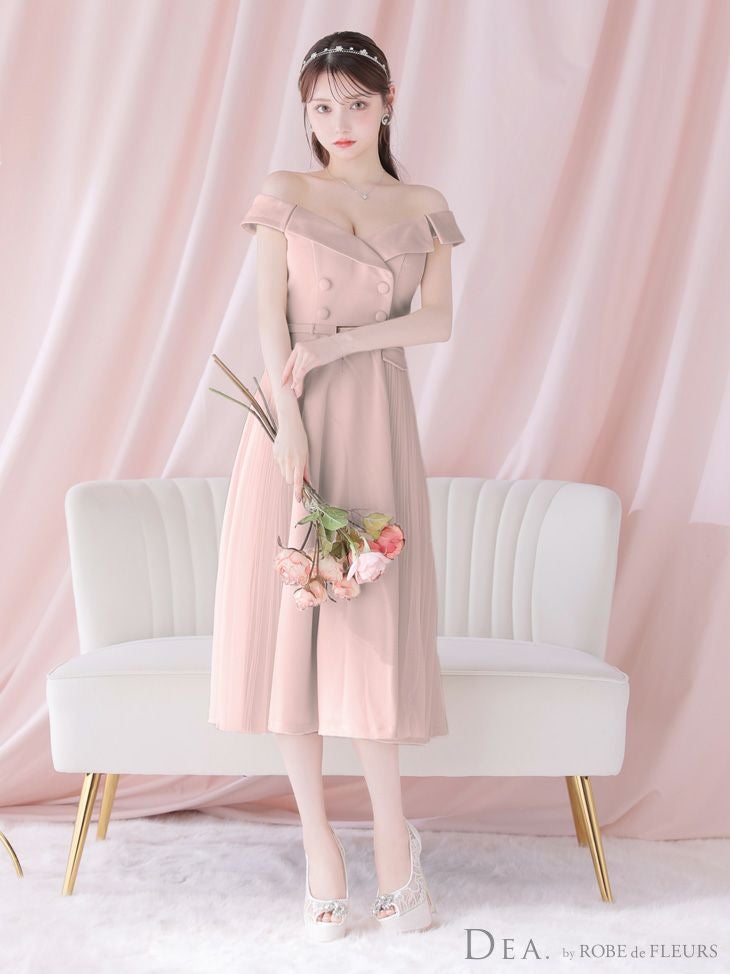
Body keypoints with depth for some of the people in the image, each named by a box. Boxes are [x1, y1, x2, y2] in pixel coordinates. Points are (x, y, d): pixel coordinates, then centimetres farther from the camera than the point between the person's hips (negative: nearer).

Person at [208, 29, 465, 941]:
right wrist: (290, 431, -14)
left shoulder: (424, 209, 10)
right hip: (291, 418, 0)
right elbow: (269, 317, -4)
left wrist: (335, 342, -14)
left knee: (372, 624, -2)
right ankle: (318, 841, 9)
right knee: (286, 620, -1)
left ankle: (390, 832, 12)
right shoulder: (285, 194, 5)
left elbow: (437, 321, -2)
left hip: (376, 421, 0)